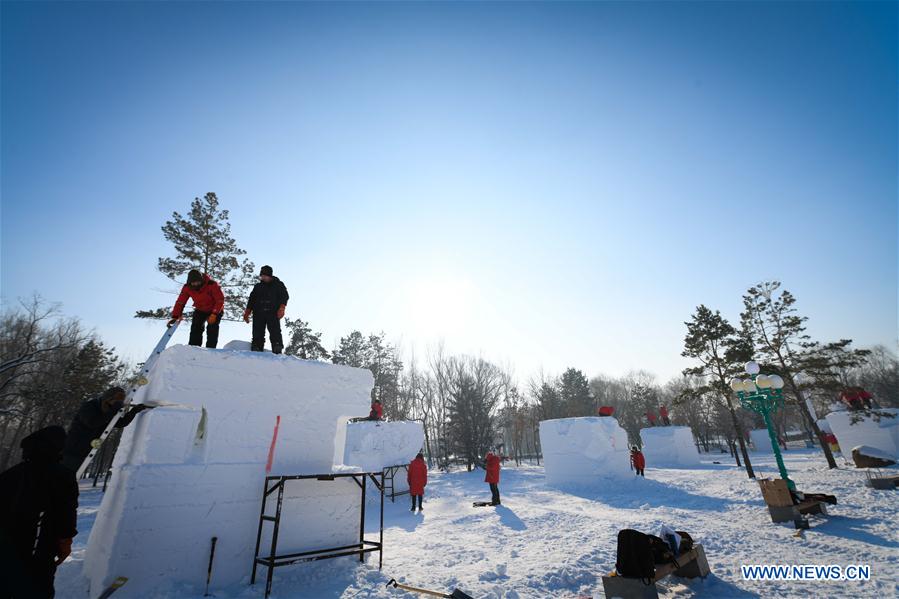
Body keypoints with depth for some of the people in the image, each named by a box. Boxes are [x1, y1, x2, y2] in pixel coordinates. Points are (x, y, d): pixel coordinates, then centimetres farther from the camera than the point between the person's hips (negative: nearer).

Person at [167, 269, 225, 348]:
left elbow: (220, 300, -26)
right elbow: (180, 302, -10)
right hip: (200, 310, 4)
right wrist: (175, 316, -21)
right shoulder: (187, 288, -15)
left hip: (215, 310, -4)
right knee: (195, 329, -8)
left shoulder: (212, 285, -29)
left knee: (212, 331, -15)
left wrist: (214, 314, -33)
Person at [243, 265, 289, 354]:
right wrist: (247, 312, 11)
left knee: (275, 333, -15)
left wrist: (282, 308, -14)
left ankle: (277, 352, -19)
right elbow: (251, 300, 23)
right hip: (258, 313, 4)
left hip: (273, 313, -3)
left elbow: (284, 296, 2)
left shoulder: (278, 285, 14)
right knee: (257, 335, -5)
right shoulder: (257, 287, 25)